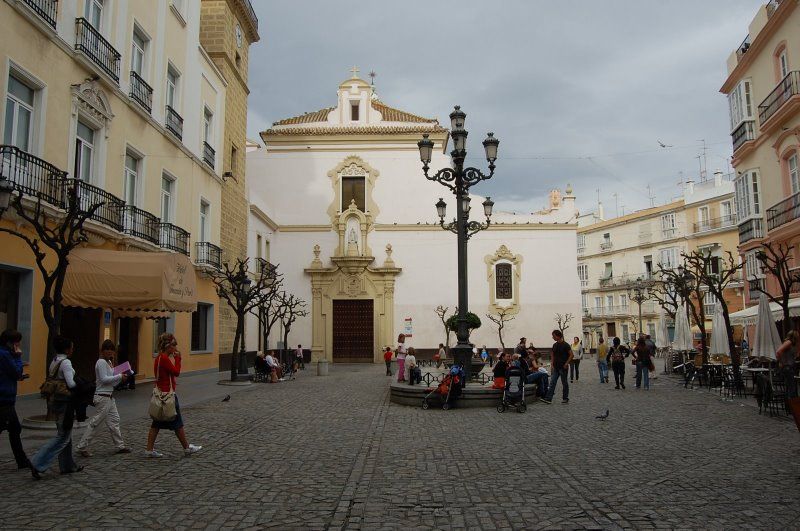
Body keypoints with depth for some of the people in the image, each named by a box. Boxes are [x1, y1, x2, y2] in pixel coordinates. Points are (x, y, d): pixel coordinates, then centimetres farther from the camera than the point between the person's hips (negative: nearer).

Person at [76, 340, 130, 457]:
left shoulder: (109, 362, 16)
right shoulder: (101, 362, -11)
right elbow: (104, 379, -21)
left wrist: (121, 379, 0)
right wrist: (119, 376, -19)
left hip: (109, 396, 9)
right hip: (102, 397, -9)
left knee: (114, 421, 11)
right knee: (95, 422, -4)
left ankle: (120, 446, 16)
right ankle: (82, 446, 5)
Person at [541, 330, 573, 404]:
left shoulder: (565, 345, -10)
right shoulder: (555, 345, 8)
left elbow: (571, 355, -11)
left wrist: (566, 364, -14)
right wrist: (552, 364, 7)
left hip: (563, 367, -6)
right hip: (556, 367, 6)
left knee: (564, 383, 5)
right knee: (552, 383, -1)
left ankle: (565, 399, 16)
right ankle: (548, 399, -4)